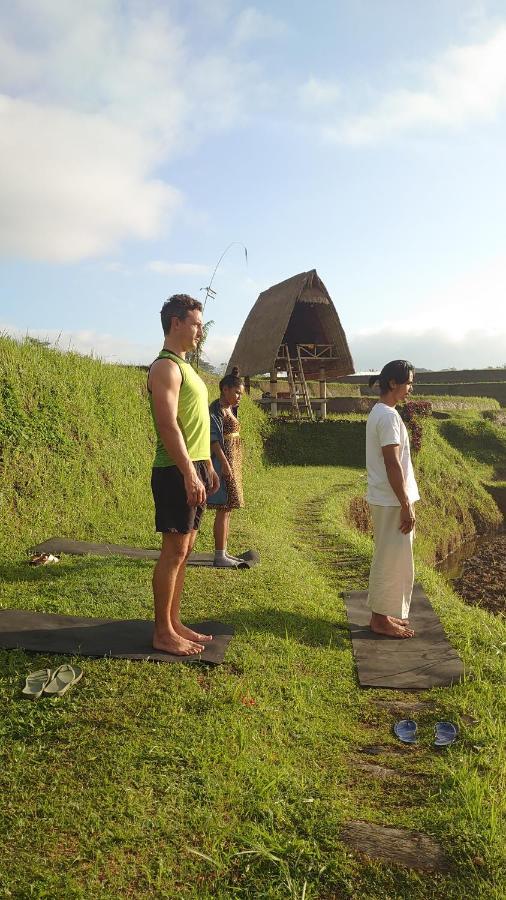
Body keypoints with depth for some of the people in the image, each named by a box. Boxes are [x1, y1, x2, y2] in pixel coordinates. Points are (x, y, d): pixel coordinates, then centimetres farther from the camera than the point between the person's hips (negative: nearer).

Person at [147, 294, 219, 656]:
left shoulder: (184, 366, 19)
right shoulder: (166, 367, -12)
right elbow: (168, 425, -21)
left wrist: (207, 466, 20)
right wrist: (189, 474, -23)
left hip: (194, 468, 10)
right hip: (177, 472, -10)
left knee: (184, 550, 13)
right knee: (174, 551, -3)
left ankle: (174, 623, 23)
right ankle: (163, 633, 8)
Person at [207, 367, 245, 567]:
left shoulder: (229, 409, 16)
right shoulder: (216, 409, -12)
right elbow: (213, 438, -19)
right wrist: (224, 463, -24)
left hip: (232, 463, 10)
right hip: (223, 463, -10)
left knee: (227, 509, 12)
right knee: (223, 510, -7)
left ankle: (223, 552, 19)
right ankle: (219, 555, -1)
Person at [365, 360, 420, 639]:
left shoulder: (379, 412, 12)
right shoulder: (388, 416, -20)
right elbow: (393, 464, -22)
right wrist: (406, 505, -19)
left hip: (384, 498, 10)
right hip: (391, 501, -10)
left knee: (388, 559, 17)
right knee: (392, 560, 1)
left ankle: (384, 613, 28)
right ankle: (381, 619, 13)